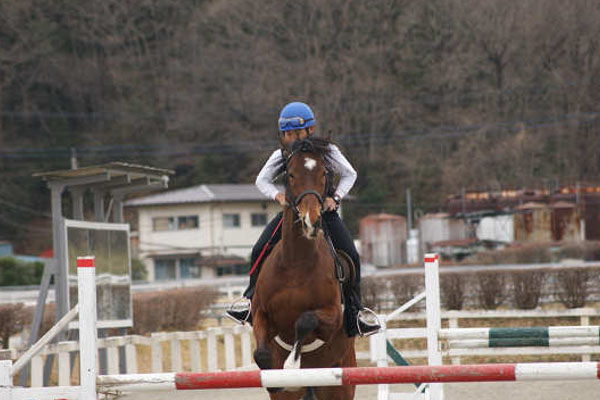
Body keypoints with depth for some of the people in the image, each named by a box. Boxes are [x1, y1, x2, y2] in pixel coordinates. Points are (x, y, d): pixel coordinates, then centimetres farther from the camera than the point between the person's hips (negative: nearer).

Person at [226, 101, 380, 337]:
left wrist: (335, 197, -17)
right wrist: (278, 196, -20)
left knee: (350, 256, -16)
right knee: (260, 251, -16)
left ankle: (354, 309, 0)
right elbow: (262, 180, 0)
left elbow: (349, 175, -1)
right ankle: (252, 298, 1)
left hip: (324, 209, -1)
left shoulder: (326, 151, -11)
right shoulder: (282, 155, -7)